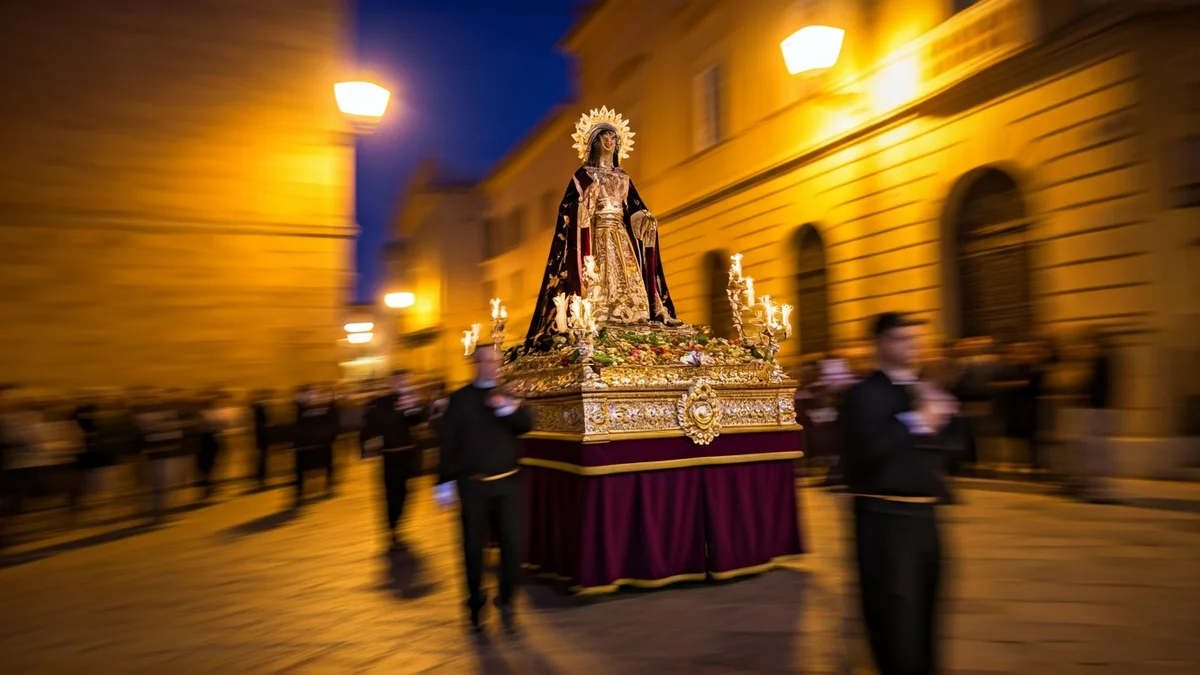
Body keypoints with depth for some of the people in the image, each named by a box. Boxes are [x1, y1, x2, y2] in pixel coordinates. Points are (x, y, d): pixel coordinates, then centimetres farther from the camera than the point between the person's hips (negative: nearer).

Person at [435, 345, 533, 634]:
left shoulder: (507, 396, 8)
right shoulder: (460, 399, 0)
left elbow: (526, 426, -6)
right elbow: (448, 442, -1)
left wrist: (508, 408, -24)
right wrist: (445, 482, -4)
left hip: (507, 483, 2)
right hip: (473, 485, -2)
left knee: (512, 544, 2)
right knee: (473, 547, 7)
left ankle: (506, 603, 20)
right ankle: (476, 605, 24)